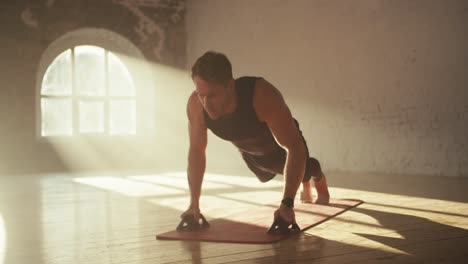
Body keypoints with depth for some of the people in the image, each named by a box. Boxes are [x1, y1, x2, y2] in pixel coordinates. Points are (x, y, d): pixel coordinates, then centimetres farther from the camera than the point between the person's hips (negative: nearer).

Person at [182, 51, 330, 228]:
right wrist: (194, 203, -23)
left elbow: (295, 148, -47)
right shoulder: (195, 104, -36)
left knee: (303, 171, 22)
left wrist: (287, 204, -53)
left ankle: (318, 177, 60)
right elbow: (196, 151, -22)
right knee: (265, 177, 32)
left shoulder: (263, 96, -48)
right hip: (248, 151, 5)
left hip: (283, 144, -4)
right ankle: (305, 184, 64)